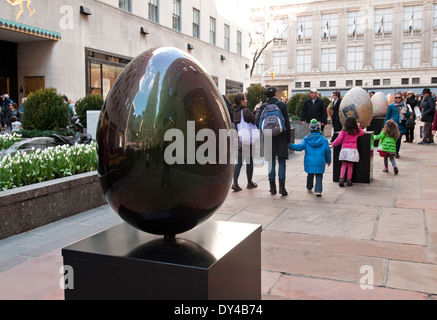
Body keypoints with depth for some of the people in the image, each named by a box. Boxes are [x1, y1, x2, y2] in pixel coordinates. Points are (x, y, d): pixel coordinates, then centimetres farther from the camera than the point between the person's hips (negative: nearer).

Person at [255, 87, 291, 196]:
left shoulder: (263, 106, 0)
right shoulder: (282, 105, -5)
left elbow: (257, 122, -5)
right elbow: (287, 123, -4)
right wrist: (288, 138, 2)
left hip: (269, 138, 2)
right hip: (281, 138, -2)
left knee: (271, 162, 9)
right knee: (281, 162, 5)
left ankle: (273, 188, 12)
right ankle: (282, 187, -5)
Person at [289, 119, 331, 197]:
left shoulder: (306, 139, -3)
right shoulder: (324, 140, 2)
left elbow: (300, 147, -11)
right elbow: (328, 151, 6)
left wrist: (290, 145, -6)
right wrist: (328, 160, 18)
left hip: (309, 162, 1)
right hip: (320, 163, -1)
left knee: (310, 175, 20)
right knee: (319, 176, 4)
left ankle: (309, 188, 36)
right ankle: (318, 190, -11)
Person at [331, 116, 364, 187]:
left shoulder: (343, 131, -1)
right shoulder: (357, 132, 6)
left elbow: (339, 139, -5)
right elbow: (362, 133, 27)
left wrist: (333, 145, 7)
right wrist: (358, 127, 38)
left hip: (344, 149, -1)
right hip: (353, 150, 1)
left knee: (344, 165, 6)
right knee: (350, 166, 6)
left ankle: (341, 179, -5)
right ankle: (349, 181, 9)